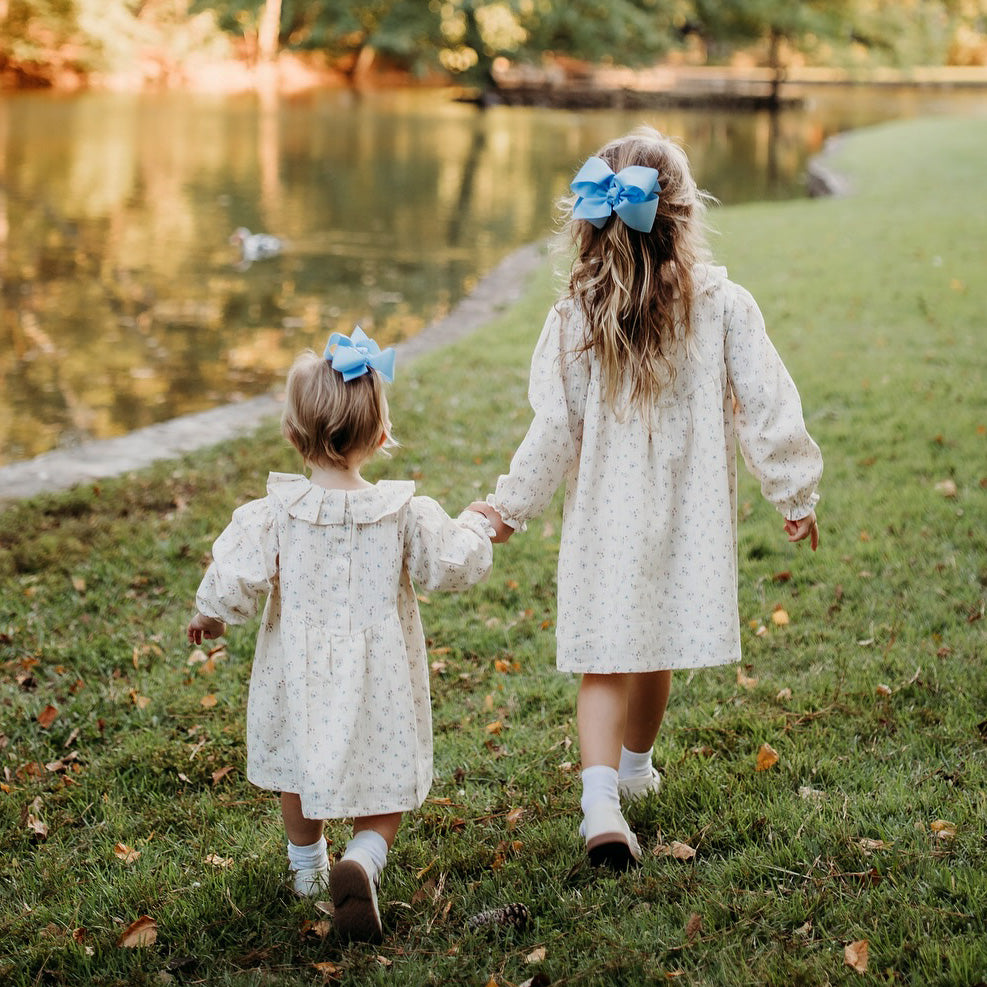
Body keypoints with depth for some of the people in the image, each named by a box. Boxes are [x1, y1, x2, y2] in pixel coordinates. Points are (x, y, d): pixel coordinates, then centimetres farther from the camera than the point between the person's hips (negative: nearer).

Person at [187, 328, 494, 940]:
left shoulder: (272, 515, -14)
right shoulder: (405, 513, -13)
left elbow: (233, 584, -15)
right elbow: (455, 565, -8)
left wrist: (210, 620, 7)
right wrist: (474, 527, 14)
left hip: (300, 679, 1)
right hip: (379, 683, -1)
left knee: (299, 772, 26)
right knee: (382, 788, 10)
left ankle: (307, 866, 46)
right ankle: (362, 863, -18)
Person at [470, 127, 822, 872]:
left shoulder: (575, 318, -9)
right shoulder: (724, 307, -10)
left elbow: (554, 429, -7)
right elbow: (768, 408, -7)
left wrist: (511, 506, 6)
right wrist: (796, 494, 6)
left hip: (605, 517, -1)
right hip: (688, 517, 1)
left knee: (606, 663, 2)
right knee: (658, 652, 19)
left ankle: (601, 798, -16)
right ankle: (634, 767, 40)